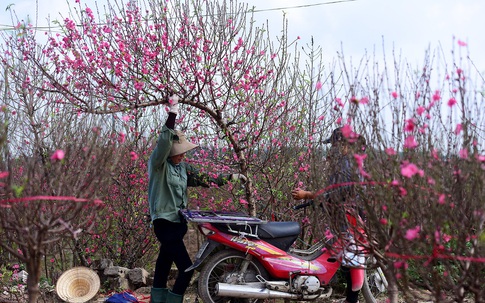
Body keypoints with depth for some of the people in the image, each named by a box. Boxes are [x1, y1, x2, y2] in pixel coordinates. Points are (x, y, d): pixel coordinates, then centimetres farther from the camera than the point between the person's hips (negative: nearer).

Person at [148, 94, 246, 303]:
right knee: (186, 268, -13)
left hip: (178, 221, 8)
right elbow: (163, 143, -32)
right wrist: (172, 115, -38)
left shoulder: (182, 166, 10)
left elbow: (203, 180, 19)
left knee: (165, 264, 16)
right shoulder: (158, 163, -12)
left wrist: (230, 177, 18)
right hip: (165, 222, -8)